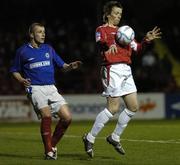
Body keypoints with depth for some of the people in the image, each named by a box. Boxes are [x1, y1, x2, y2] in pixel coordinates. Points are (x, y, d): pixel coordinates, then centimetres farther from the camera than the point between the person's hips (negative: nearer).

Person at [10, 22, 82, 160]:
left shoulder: (48, 49, 15)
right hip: (35, 88, -4)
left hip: (51, 88, 5)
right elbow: (15, 70, 14)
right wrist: (21, 80, -6)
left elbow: (62, 65, 16)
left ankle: (52, 144, 13)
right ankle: (48, 151, -13)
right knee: (47, 115, -26)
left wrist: (71, 66, -6)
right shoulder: (23, 51, 5)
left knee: (67, 117, -8)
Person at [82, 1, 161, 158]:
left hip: (126, 70, 8)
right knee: (113, 108, -12)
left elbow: (137, 48, 25)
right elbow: (100, 43, -22)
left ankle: (115, 137, 17)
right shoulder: (102, 29, 0)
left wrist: (146, 40, 8)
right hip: (112, 69, -8)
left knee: (133, 106, 5)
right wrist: (109, 46, -44)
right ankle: (90, 138, -2)